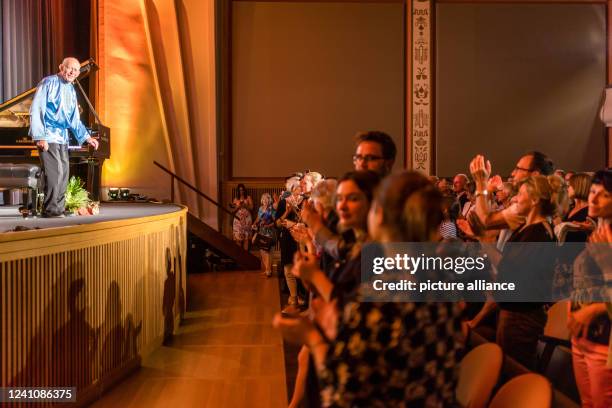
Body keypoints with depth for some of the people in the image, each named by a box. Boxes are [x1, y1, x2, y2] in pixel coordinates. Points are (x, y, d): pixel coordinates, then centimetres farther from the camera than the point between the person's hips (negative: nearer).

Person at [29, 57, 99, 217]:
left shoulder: (71, 90, 16)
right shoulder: (49, 83, -7)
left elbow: (74, 119, 23)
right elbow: (36, 111, -13)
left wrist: (86, 137, 16)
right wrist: (40, 137, -19)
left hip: (63, 138, 8)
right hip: (48, 137, -8)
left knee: (63, 173, 10)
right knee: (55, 172, -13)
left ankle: (59, 208, 18)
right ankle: (51, 210, -6)